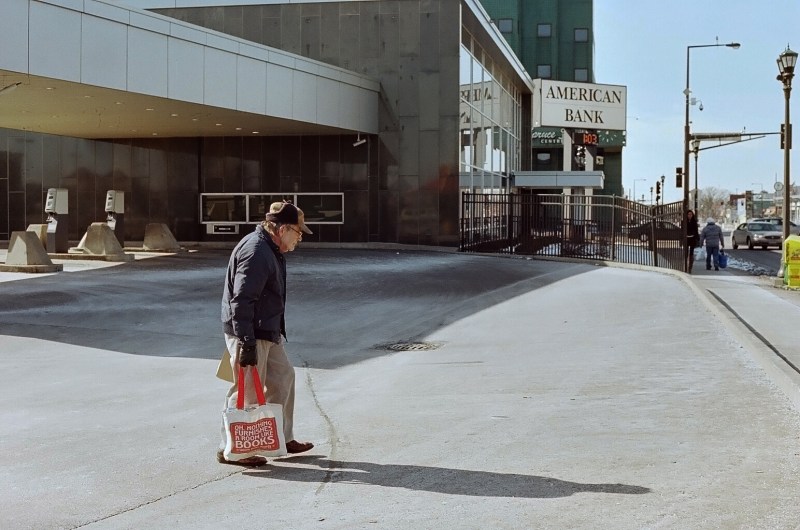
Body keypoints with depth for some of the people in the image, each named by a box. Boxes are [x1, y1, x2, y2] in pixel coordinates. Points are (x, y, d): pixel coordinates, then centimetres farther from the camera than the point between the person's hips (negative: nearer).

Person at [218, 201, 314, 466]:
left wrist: (276, 330, 26)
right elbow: (241, 301, -26)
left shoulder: (270, 250, 13)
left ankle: (282, 438, 28)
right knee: (247, 391, -4)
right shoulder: (256, 253, -22)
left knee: (283, 377, 17)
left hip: (267, 332, 11)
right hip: (248, 334, -11)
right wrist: (247, 343, -28)